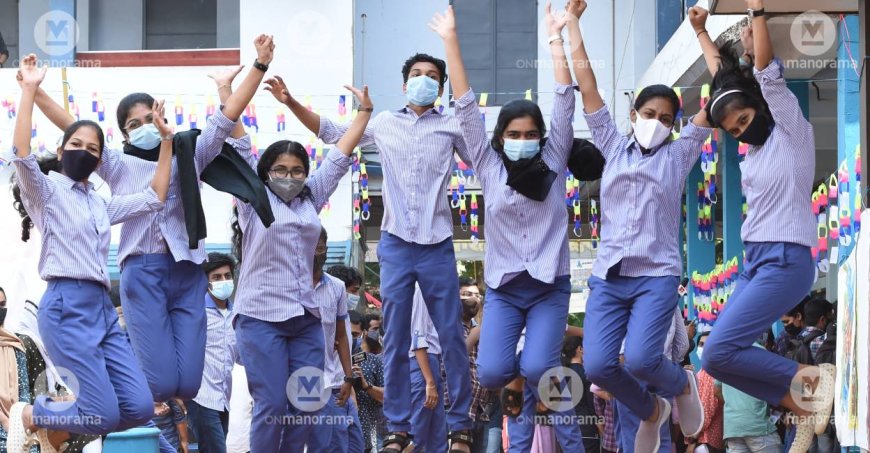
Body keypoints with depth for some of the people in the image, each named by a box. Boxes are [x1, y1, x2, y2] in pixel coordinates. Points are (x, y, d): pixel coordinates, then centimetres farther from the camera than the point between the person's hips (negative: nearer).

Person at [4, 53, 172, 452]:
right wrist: (29, 91, -20)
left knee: (139, 407, -5)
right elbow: (21, 155, -16)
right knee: (106, 415, -16)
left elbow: (155, 198, 22)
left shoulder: (101, 204, 24)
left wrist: (166, 139, 19)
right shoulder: (46, 190, 3)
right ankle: (28, 415, 9)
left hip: (102, 308, 8)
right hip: (67, 306, -8)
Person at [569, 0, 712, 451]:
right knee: (597, 365, -12)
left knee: (639, 360, -22)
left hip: (657, 276, -2)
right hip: (608, 276, 2)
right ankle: (650, 411, 18)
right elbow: (584, 77, 12)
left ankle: (681, 384, 14)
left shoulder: (678, 154, 9)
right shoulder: (612, 146, 13)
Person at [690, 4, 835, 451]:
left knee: (718, 354, -18)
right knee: (725, 356, -2)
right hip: (755, 262, 9)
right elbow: (725, 78, 27)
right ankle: (804, 407, 2)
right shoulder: (755, 146, 16)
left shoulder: (792, 130, -3)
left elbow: (765, 69, -13)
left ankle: (811, 376, -8)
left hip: (785, 261, -9)